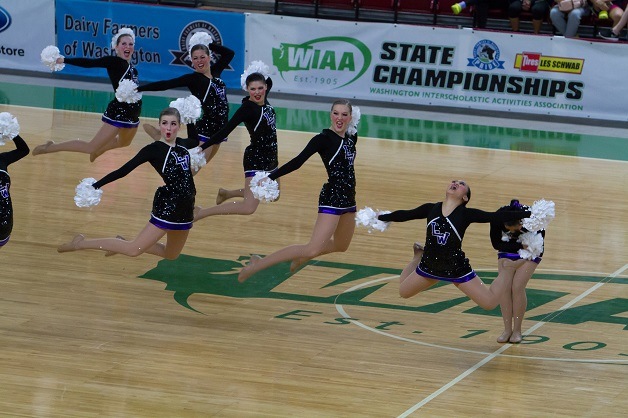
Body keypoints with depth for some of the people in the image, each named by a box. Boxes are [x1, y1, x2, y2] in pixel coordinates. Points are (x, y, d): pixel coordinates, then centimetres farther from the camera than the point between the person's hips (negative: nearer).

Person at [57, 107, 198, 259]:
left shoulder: (182, 144, 6)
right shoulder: (153, 149, -13)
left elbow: (195, 141, 31)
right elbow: (124, 170, -13)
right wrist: (96, 185, -17)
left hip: (185, 210, 7)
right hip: (165, 208, -7)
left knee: (171, 255, 19)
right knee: (134, 250, -11)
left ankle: (123, 244, 34)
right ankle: (81, 243, 3)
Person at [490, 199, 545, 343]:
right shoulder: (497, 218, -30)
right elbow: (496, 244, -17)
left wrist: (518, 262, -18)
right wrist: (521, 246, -26)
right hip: (507, 251, 2)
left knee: (517, 287, -15)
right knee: (504, 287, -12)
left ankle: (517, 330, -3)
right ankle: (507, 329, -4)